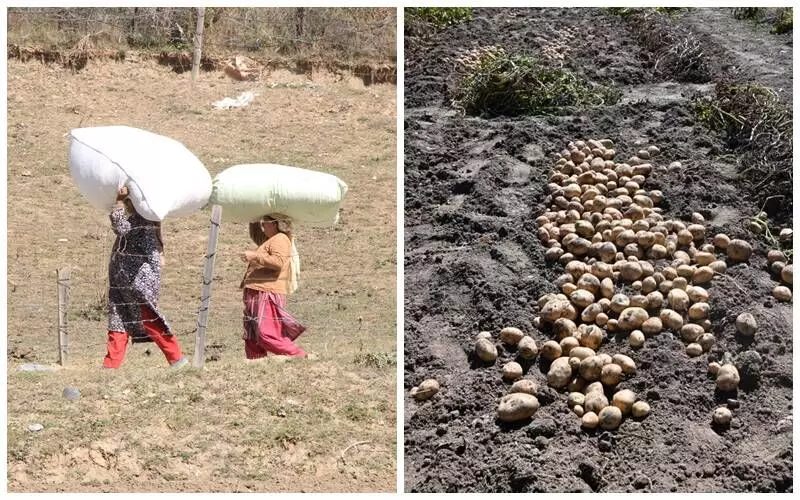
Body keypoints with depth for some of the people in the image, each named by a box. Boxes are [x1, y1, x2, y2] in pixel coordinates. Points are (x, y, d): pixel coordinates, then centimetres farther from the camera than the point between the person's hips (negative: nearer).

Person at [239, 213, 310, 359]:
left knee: (266, 334, -18)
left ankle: (304, 357, -13)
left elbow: (278, 262, -24)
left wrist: (255, 256, -21)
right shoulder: (269, 241, 24)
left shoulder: (280, 239, -8)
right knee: (252, 338, 7)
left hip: (268, 294, -11)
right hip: (257, 295, 11)